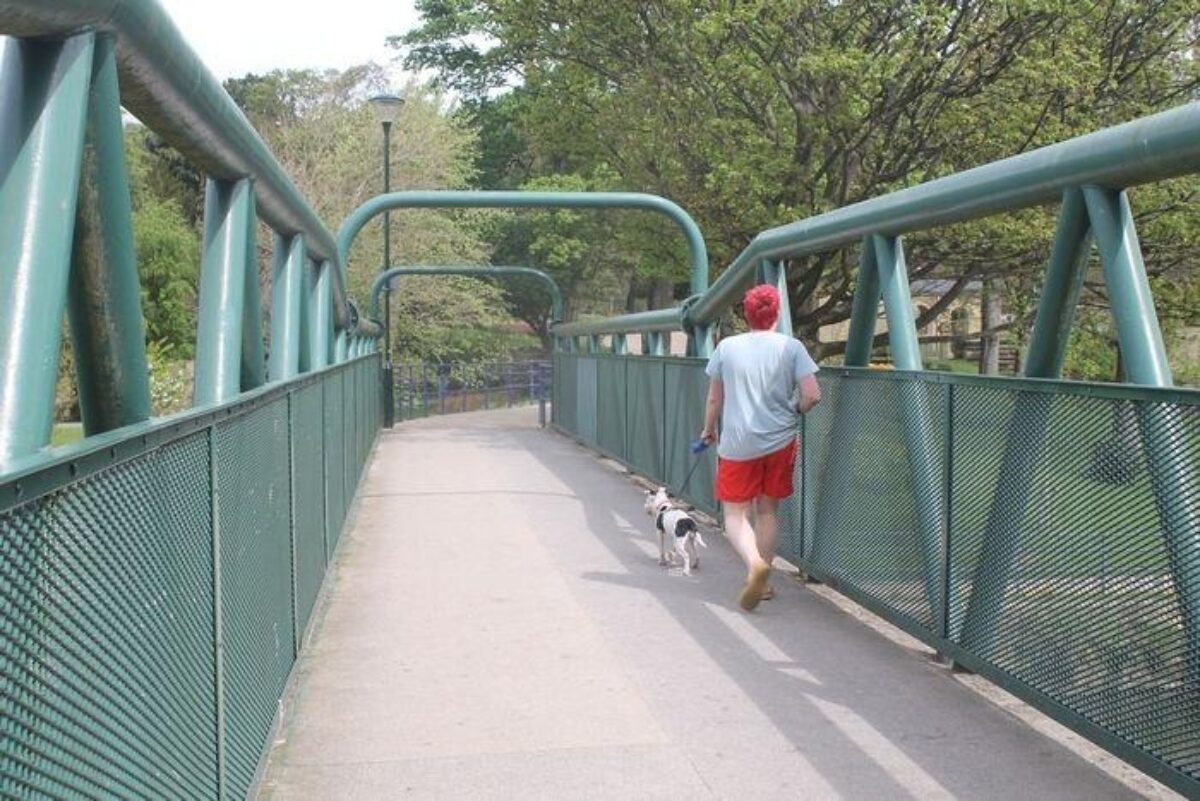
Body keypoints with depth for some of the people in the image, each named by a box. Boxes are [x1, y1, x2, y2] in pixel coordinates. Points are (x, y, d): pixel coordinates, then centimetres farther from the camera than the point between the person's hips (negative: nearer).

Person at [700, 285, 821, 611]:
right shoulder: (791, 347, -4)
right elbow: (812, 395, -10)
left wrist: (708, 429, 23)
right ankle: (762, 582, 21)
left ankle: (754, 562, -23)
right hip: (780, 441, 1)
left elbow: (714, 399, 7)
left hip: (737, 443, -1)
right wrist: (794, 410, 11)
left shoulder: (726, 347, -1)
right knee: (768, 510, 17)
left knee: (735, 513, 5)